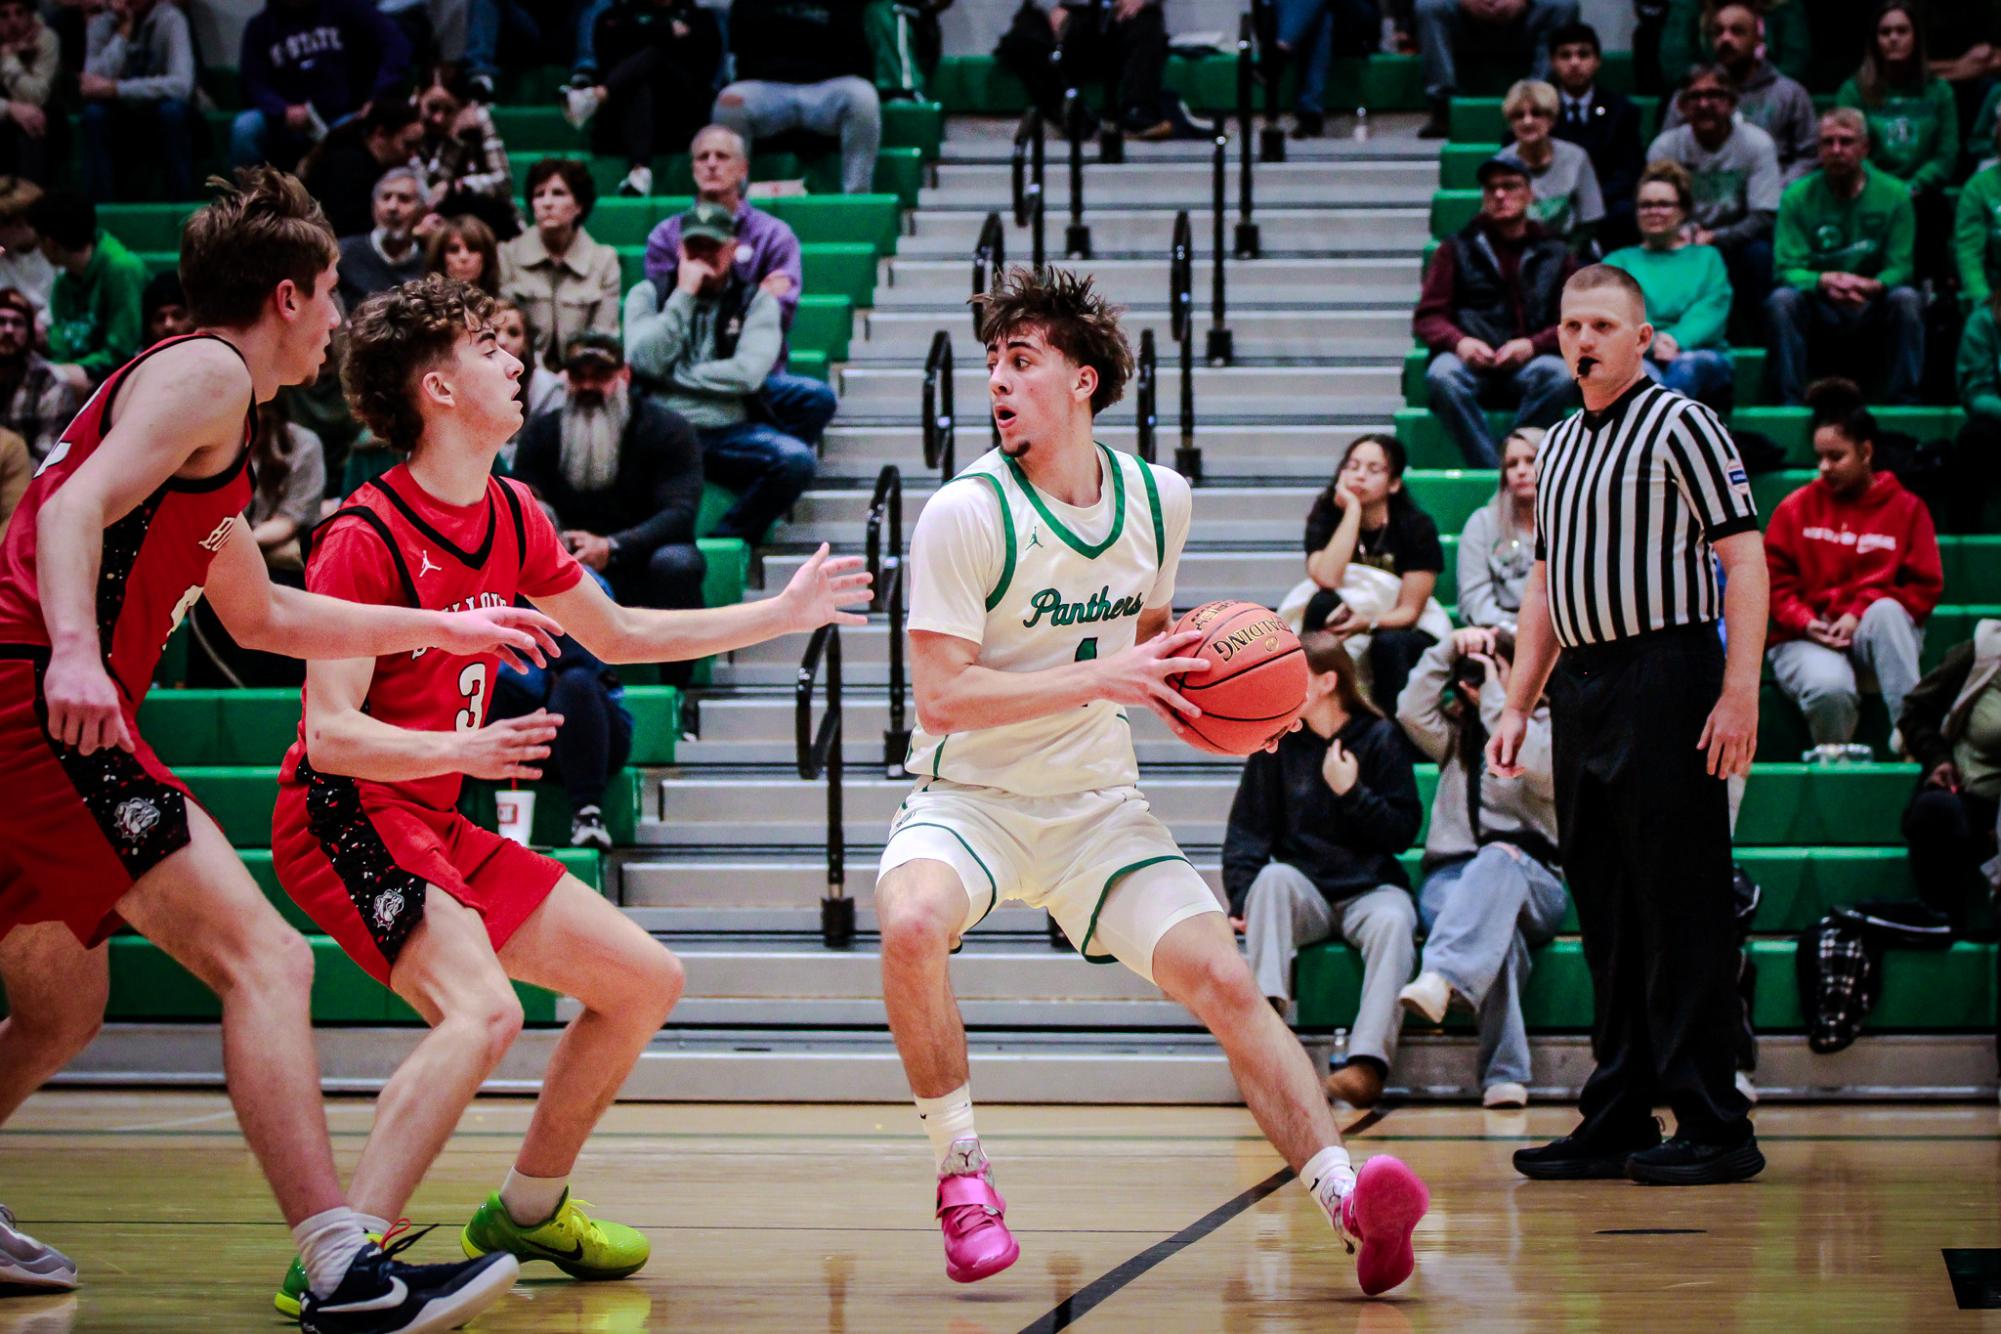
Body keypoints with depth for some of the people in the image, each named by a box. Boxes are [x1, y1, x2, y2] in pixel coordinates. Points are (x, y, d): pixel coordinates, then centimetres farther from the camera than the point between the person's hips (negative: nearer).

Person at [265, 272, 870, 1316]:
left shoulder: (513, 517, 7)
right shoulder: (365, 538, -18)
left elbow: (618, 636, 23)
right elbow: (331, 732, -23)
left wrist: (783, 614, 22)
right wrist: (461, 751, -41)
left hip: (436, 828, 9)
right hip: (344, 820, -9)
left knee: (644, 979, 12)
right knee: (484, 1009, -32)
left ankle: (527, 1211, 26)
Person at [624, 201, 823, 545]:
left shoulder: (755, 300, 11)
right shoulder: (648, 295, 13)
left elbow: (748, 374, -5)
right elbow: (644, 362, -5)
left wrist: (674, 375, -3)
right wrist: (683, 296, -4)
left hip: (729, 432, 1)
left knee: (798, 460, -29)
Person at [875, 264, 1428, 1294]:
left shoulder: (1158, 499, 2)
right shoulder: (964, 513, -14)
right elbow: (940, 697, -19)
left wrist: (1190, 690, 0)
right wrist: (1102, 678, -24)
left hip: (1097, 809, 4)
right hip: (970, 798, -4)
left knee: (1224, 981, -13)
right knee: (912, 923, -34)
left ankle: (1351, 1200, -14)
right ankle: (959, 1166, -15)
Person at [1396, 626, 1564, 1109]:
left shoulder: (1549, 727, 13)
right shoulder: (1456, 734, 23)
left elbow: (1540, 770, -10)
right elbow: (1412, 712, 2)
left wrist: (1497, 699, -4)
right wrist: (1447, 648, 2)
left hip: (1533, 884, -1)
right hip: (1451, 877, 1)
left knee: (1500, 858, -40)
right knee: (1493, 923, -37)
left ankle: (1439, 979, -64)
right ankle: (1504, 1073, -52)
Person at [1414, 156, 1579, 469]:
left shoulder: (1554, 253, 19)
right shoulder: (1459, 249, 19)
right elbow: (1427, 317, 12)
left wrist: (1532, 345, -9)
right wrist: (1459, 342, -11)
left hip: (1528, 364, 0)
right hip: (1470, 361, 0)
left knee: (1559, 374, -35)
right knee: (1442, 375, -36)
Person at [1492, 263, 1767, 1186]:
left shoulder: (1680, 426, -4)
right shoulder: (1560, 445, 18)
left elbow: (1745, 560, -10)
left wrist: (1740, 693, -18)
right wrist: (1517, 705, 18)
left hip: (1666, 678, -8)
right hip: (1580, 688, 8)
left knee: (1682, 908, -7)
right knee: (1606, 910, 9)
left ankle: (1713, 1127, -3)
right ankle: (1618, 1122, 14)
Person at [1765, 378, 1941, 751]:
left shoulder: (1906, 508, 7)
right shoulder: (1795, 509, 10)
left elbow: (1924, 587, 2)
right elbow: (1773, 582, 7)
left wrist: (1861, 614, -12)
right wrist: (1806, 623, -12)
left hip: (1876, 634, 0)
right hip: (1807, 637, 0)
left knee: (1885, 611, -38)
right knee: (1830, 688, -37)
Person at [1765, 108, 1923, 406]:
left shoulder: (1894, 195, 0)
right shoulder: (1798, 197, -1)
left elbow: (1900, 267, -7)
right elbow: (1787, 269, -10)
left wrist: (1873, 286, -31)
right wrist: (1824, 282, -32)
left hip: (1873, 310, 0)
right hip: (1818, 311, 0)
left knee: (1907, 299, -30)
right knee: (1781, 300, -31)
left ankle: (1904, 401, -24)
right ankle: (1790, 402, -28)